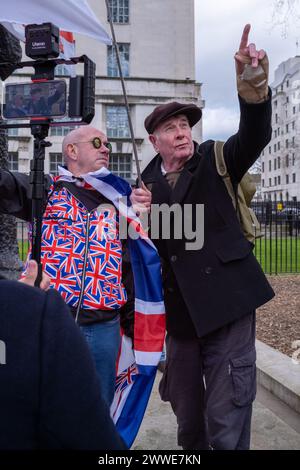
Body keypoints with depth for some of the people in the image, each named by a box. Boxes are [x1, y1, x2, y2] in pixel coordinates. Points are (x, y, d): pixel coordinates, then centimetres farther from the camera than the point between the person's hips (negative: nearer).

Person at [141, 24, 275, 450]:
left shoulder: (216, 162, 1)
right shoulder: (147, 184, 8)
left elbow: (255, 135, -17)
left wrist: (253, 82, -34)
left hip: (226, 304, -3)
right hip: (179, 314, 4)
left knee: (226, 421, -1)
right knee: (187, 419, 18)